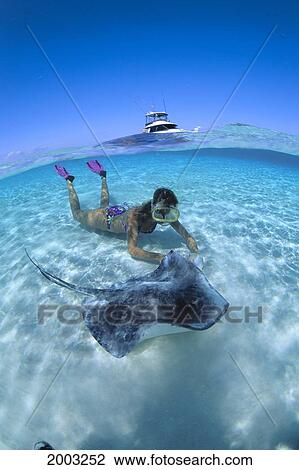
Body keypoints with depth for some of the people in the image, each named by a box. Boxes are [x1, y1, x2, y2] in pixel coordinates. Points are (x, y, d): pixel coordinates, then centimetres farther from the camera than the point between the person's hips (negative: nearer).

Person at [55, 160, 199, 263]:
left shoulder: (168, 213, -31)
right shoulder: (135, 215, -47)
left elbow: (186, 235, -28)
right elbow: (132, 249, -52)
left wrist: (195, 254, -47)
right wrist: (163, 258, -62)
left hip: (122, 211, 5)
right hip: (104, 218, -5)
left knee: (104, 205, 39)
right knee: (77, 214, 25)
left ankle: (103, 176, 53)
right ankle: (69, 181, 39)